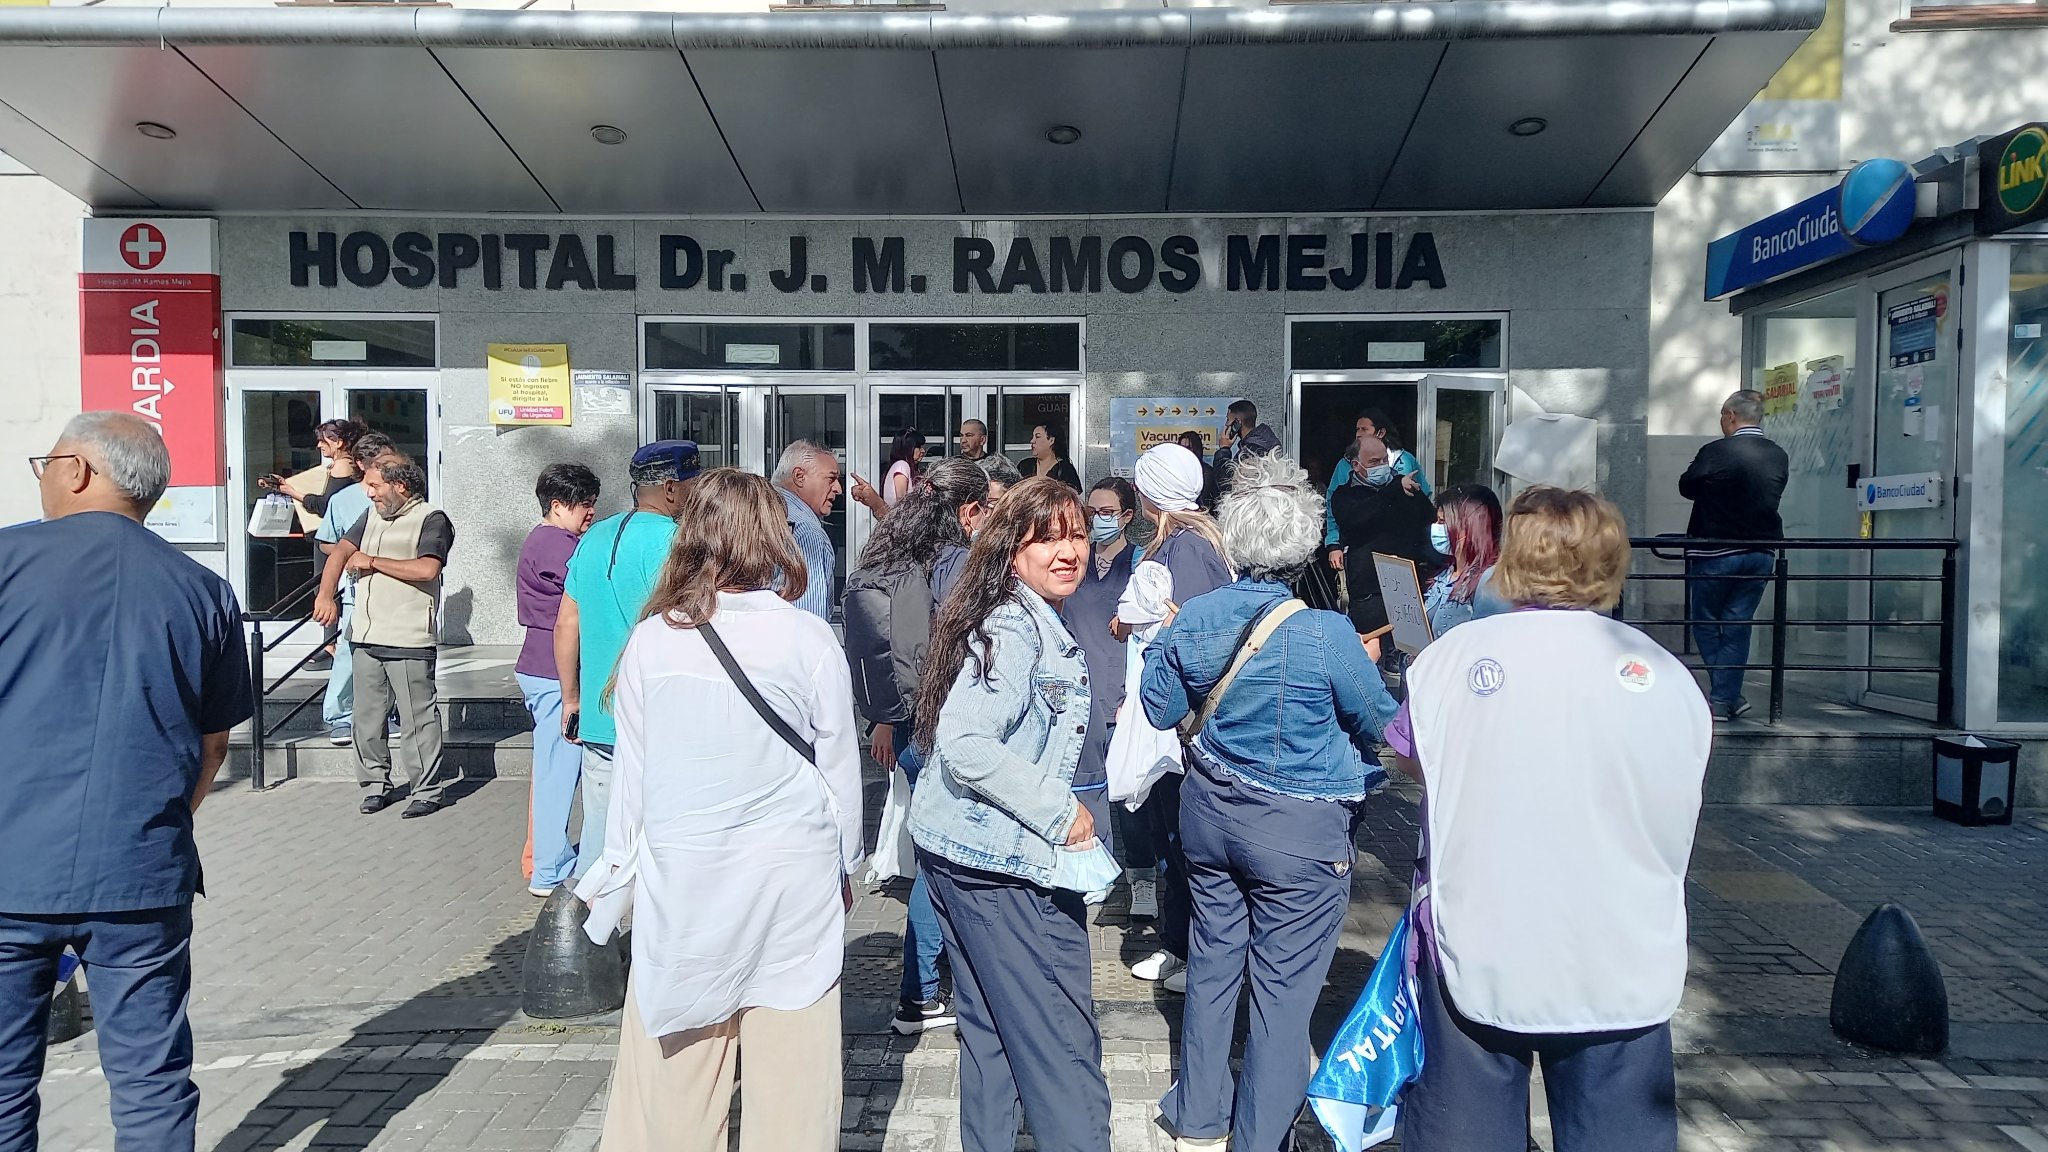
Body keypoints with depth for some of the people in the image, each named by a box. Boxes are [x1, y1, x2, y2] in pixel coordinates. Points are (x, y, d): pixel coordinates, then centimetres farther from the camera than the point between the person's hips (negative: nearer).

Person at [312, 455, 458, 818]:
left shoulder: (431, 519, -6)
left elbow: (427, 569, -20)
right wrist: (326, 595, -1)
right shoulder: (373, 516, 19)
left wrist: (372, 561, -10)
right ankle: (375, 785, 24)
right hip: (365, 637, 8)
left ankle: (428, 791, 4)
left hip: (408, 641, -8)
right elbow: (342, 550, 14)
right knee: (367, 717, 13)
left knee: (418, 718, -3)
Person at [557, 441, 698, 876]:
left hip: (597, 723, 7)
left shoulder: (593, 538, 12)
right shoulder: (671, 541, -13)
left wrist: (571, 698, 23)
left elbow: (566, 624, 15)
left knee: (598, 838, 16)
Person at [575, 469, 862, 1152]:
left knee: (675, 1060, 15)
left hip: (680, 880, 1)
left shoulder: (652, 640, -6)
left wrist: (616, 873, 17)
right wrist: (844, 866, 15)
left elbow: (632, 775, 2)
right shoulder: (809, 639, -9)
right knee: (790, 1064, 12)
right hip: (794, 879, -1)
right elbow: (840, 767, -1)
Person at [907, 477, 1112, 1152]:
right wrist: (1061, 811, -21)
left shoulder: (1033, 621, 13)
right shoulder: (1014, 630, -19)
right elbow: (966, 747, -29)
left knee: (990, 1027, 20)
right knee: (1063, 1042, 1)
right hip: (1005, 860, -10)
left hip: (959, 848, 10)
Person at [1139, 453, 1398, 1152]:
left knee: (1212, 962, 20)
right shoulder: (1327, 636, -22)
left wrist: (1161, 640, 18)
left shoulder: (1193, 619, -8)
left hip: (1209, 811, 5)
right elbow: (1381, 724, -6)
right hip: (1298, 832, -5)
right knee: (1284, 990, 9)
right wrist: (1367, 667, 13)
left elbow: (1158, 709, 5)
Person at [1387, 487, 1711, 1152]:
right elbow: (1676, 817, 8)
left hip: (1477, 962, -1)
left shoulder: (1452, 655, -8)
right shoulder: (1670, 677, -5)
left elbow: (1408, 758, 9)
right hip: (1623, 973, 1)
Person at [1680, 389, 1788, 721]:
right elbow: (1765, 498, 12)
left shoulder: (1716, 452, -15)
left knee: (1705, 624, 10)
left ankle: (1724, 696, 8)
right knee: (1737, 627, 10)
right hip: (1761, 554, 5)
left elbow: (1686, 487, -3)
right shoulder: (1779, 456, 2)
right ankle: (1724, 698, 10)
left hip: (1715, 553, -5)